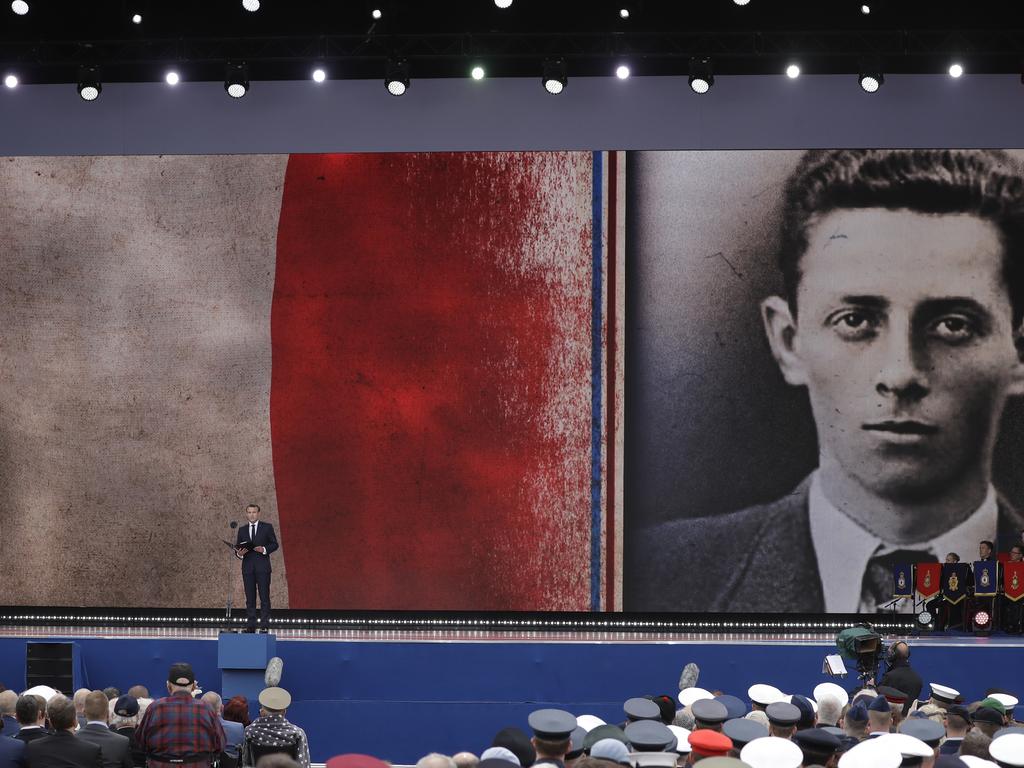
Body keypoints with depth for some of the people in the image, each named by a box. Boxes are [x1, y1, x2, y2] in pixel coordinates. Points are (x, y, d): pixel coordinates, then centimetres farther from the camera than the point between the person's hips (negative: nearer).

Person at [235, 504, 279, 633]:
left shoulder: (267, 527, 5)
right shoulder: (242, 530, 14)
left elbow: (274, 544, 3)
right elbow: (237, 547, 12)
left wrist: (264, 549, -14)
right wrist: (239, 553, -10)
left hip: (262, 566, -3)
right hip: (248, 567, 3)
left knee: (264, 597, -6)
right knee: (250, 598, 3)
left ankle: (264, 625, -6)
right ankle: (250, 626, 5)